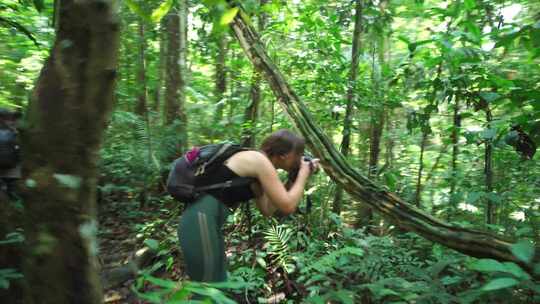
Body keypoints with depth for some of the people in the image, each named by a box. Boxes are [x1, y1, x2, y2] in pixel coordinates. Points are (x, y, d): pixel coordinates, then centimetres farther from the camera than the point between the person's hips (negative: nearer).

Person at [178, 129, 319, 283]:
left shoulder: (256, 167, 13)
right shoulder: (259, 160, -14)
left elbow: (267, 209, 16)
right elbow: (288, 206, -15)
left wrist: (294, 180, 13)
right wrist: (304, 173, -1)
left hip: (205, 221, 10)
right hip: (200, 221, -10)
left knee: (218, 285, 18)